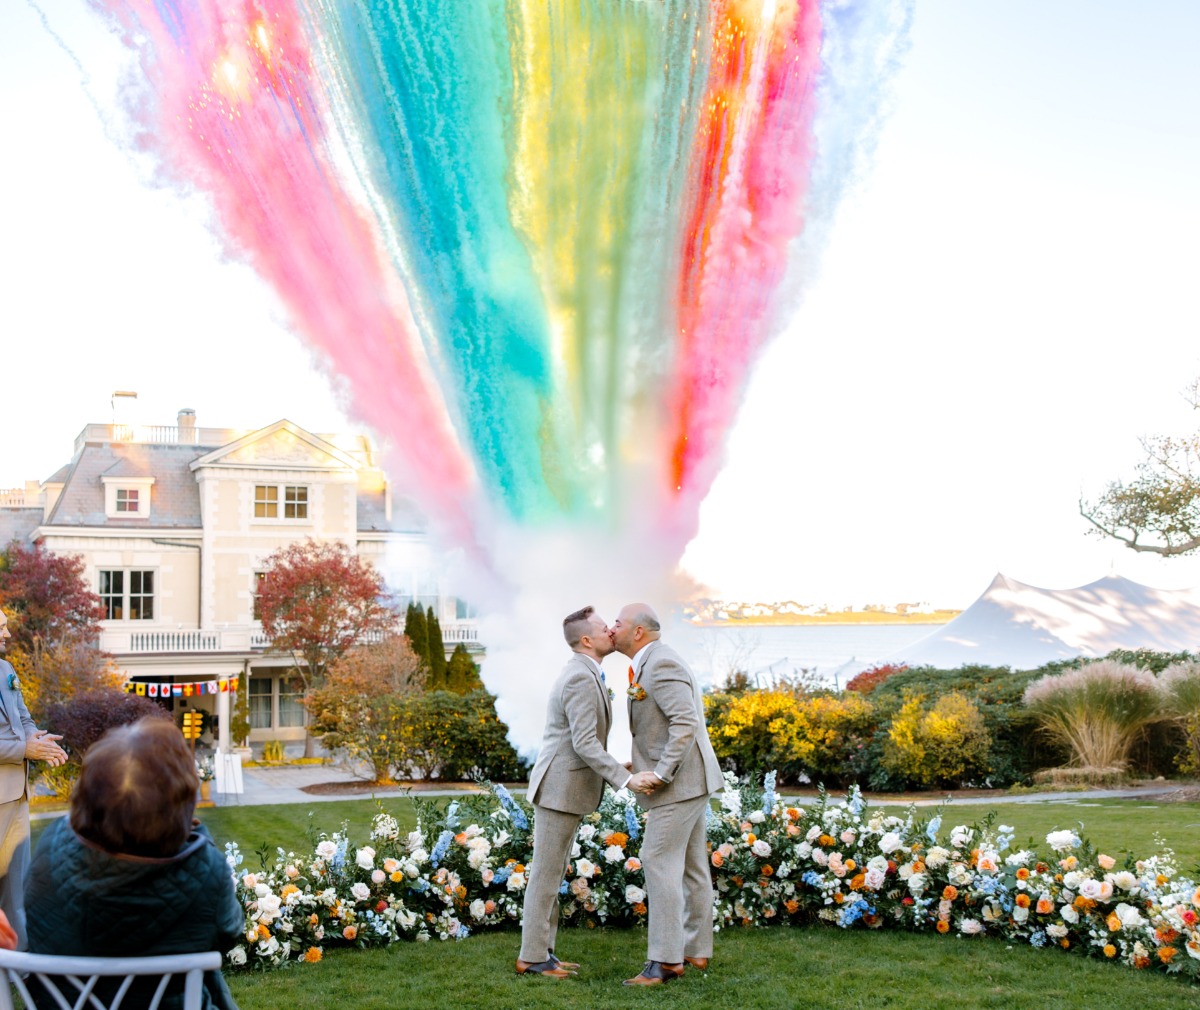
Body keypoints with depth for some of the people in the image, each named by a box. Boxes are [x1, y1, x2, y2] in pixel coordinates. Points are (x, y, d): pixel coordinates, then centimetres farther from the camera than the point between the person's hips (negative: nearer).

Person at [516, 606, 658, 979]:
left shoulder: (583, 674, 14)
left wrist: (616, 769, 23)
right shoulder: (581, 678, -19)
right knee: (546, 875, -3)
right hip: (559, 789, -10)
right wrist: (625, 779, -28)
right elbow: (585, 743, -25)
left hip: (567, 787, 10)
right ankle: (532, 958, 5)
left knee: (553, 875, 13)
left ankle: (540, 951, 20)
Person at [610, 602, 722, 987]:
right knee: (691, 866, 13)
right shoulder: (651, 663, 15)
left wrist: (661, 774, -23)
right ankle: (696, 950, 20)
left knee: (660, 862, -10)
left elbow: (686, 723, -26)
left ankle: (665, 960, -8)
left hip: (680, 781, -11)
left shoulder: (661, 664, -18)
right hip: (689, 781, 11)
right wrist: (647, 766, 14)